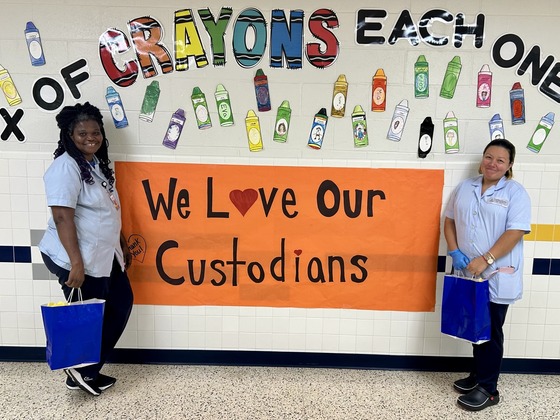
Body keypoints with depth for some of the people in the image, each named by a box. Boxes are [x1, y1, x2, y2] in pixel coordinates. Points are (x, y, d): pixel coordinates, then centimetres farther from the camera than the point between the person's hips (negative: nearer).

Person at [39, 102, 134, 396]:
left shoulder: (97, 163, 11)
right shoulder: (66, 167, -17)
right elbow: (62, 217, -24)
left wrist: (123, 244, 20)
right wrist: (76, 263, -26)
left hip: (103, 255, 10)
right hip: (78, 260, -10)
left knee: (122, 303, 14)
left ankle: (88, 372, 27)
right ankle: (81, 372, 29)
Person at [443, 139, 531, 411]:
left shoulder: (515, 193, -7)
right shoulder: (465, 188, 8)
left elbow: (515, 231, -16)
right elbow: (449, 220, 11)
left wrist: (486, 260, -23)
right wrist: (454, 251, -4)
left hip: (497, 276, -5)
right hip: (468, 274, 5)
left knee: (490, 332, 5)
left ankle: (488, 389, 17)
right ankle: (478, 374, 33)